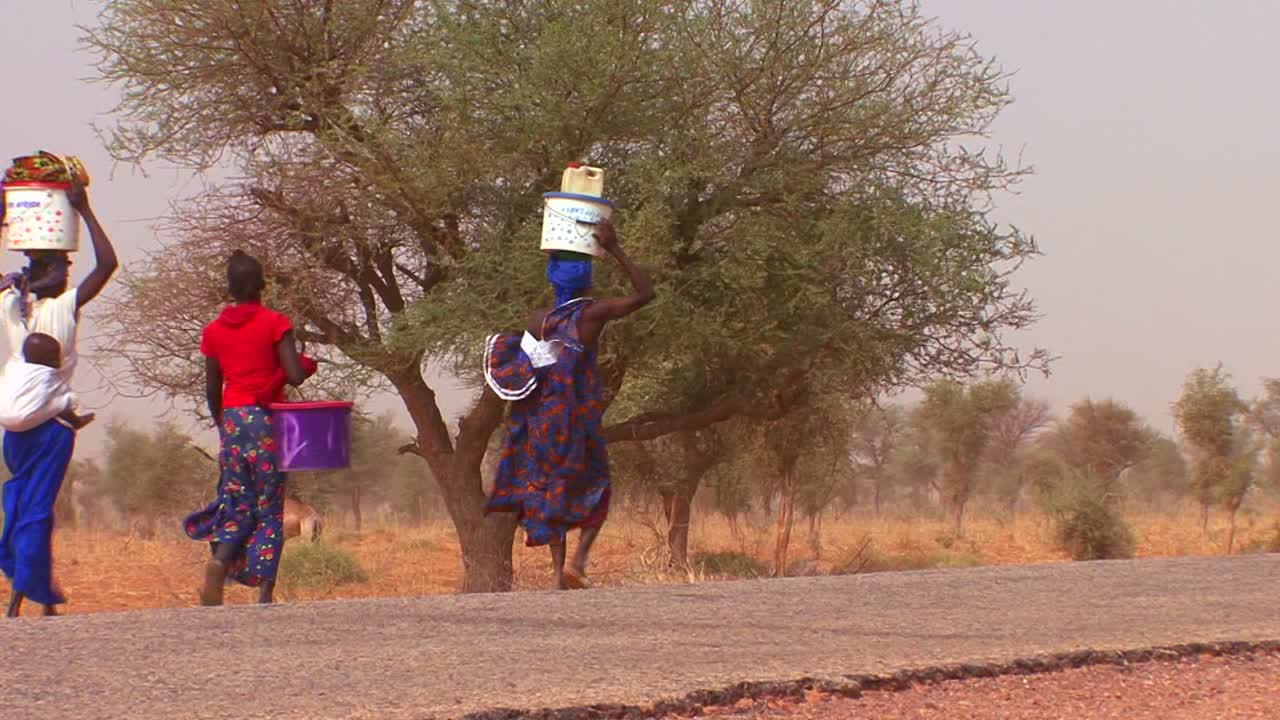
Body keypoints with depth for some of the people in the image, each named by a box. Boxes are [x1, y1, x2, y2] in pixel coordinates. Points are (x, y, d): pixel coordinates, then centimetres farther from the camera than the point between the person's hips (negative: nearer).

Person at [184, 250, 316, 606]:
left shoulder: (214, 330, 8)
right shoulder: (274, 323, -4)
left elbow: (212, 390, 12)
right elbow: (294, 376, -12)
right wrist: (307, 365, 10)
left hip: (231, 420, 3)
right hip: (266, 418, -3)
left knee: (237, 505, 10)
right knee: (270, 510, 2)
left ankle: (219, 561, -18)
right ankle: (265, 593, -6)